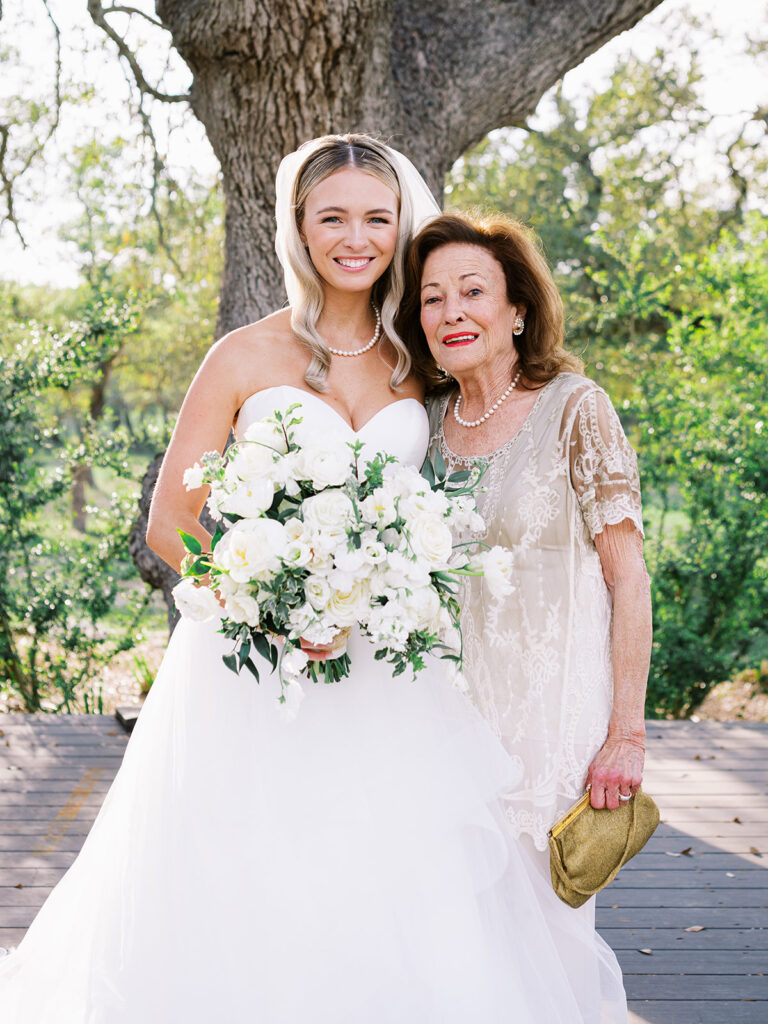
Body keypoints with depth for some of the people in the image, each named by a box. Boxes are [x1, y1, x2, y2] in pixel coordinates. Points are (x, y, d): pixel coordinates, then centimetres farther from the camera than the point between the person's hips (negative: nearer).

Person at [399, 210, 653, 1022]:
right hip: (452, 704, 5)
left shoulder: (574, 409, -11)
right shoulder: (431, 422, 5)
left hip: (552, 707, -5)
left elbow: (628, 576, -11)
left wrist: (626, 734, -13)